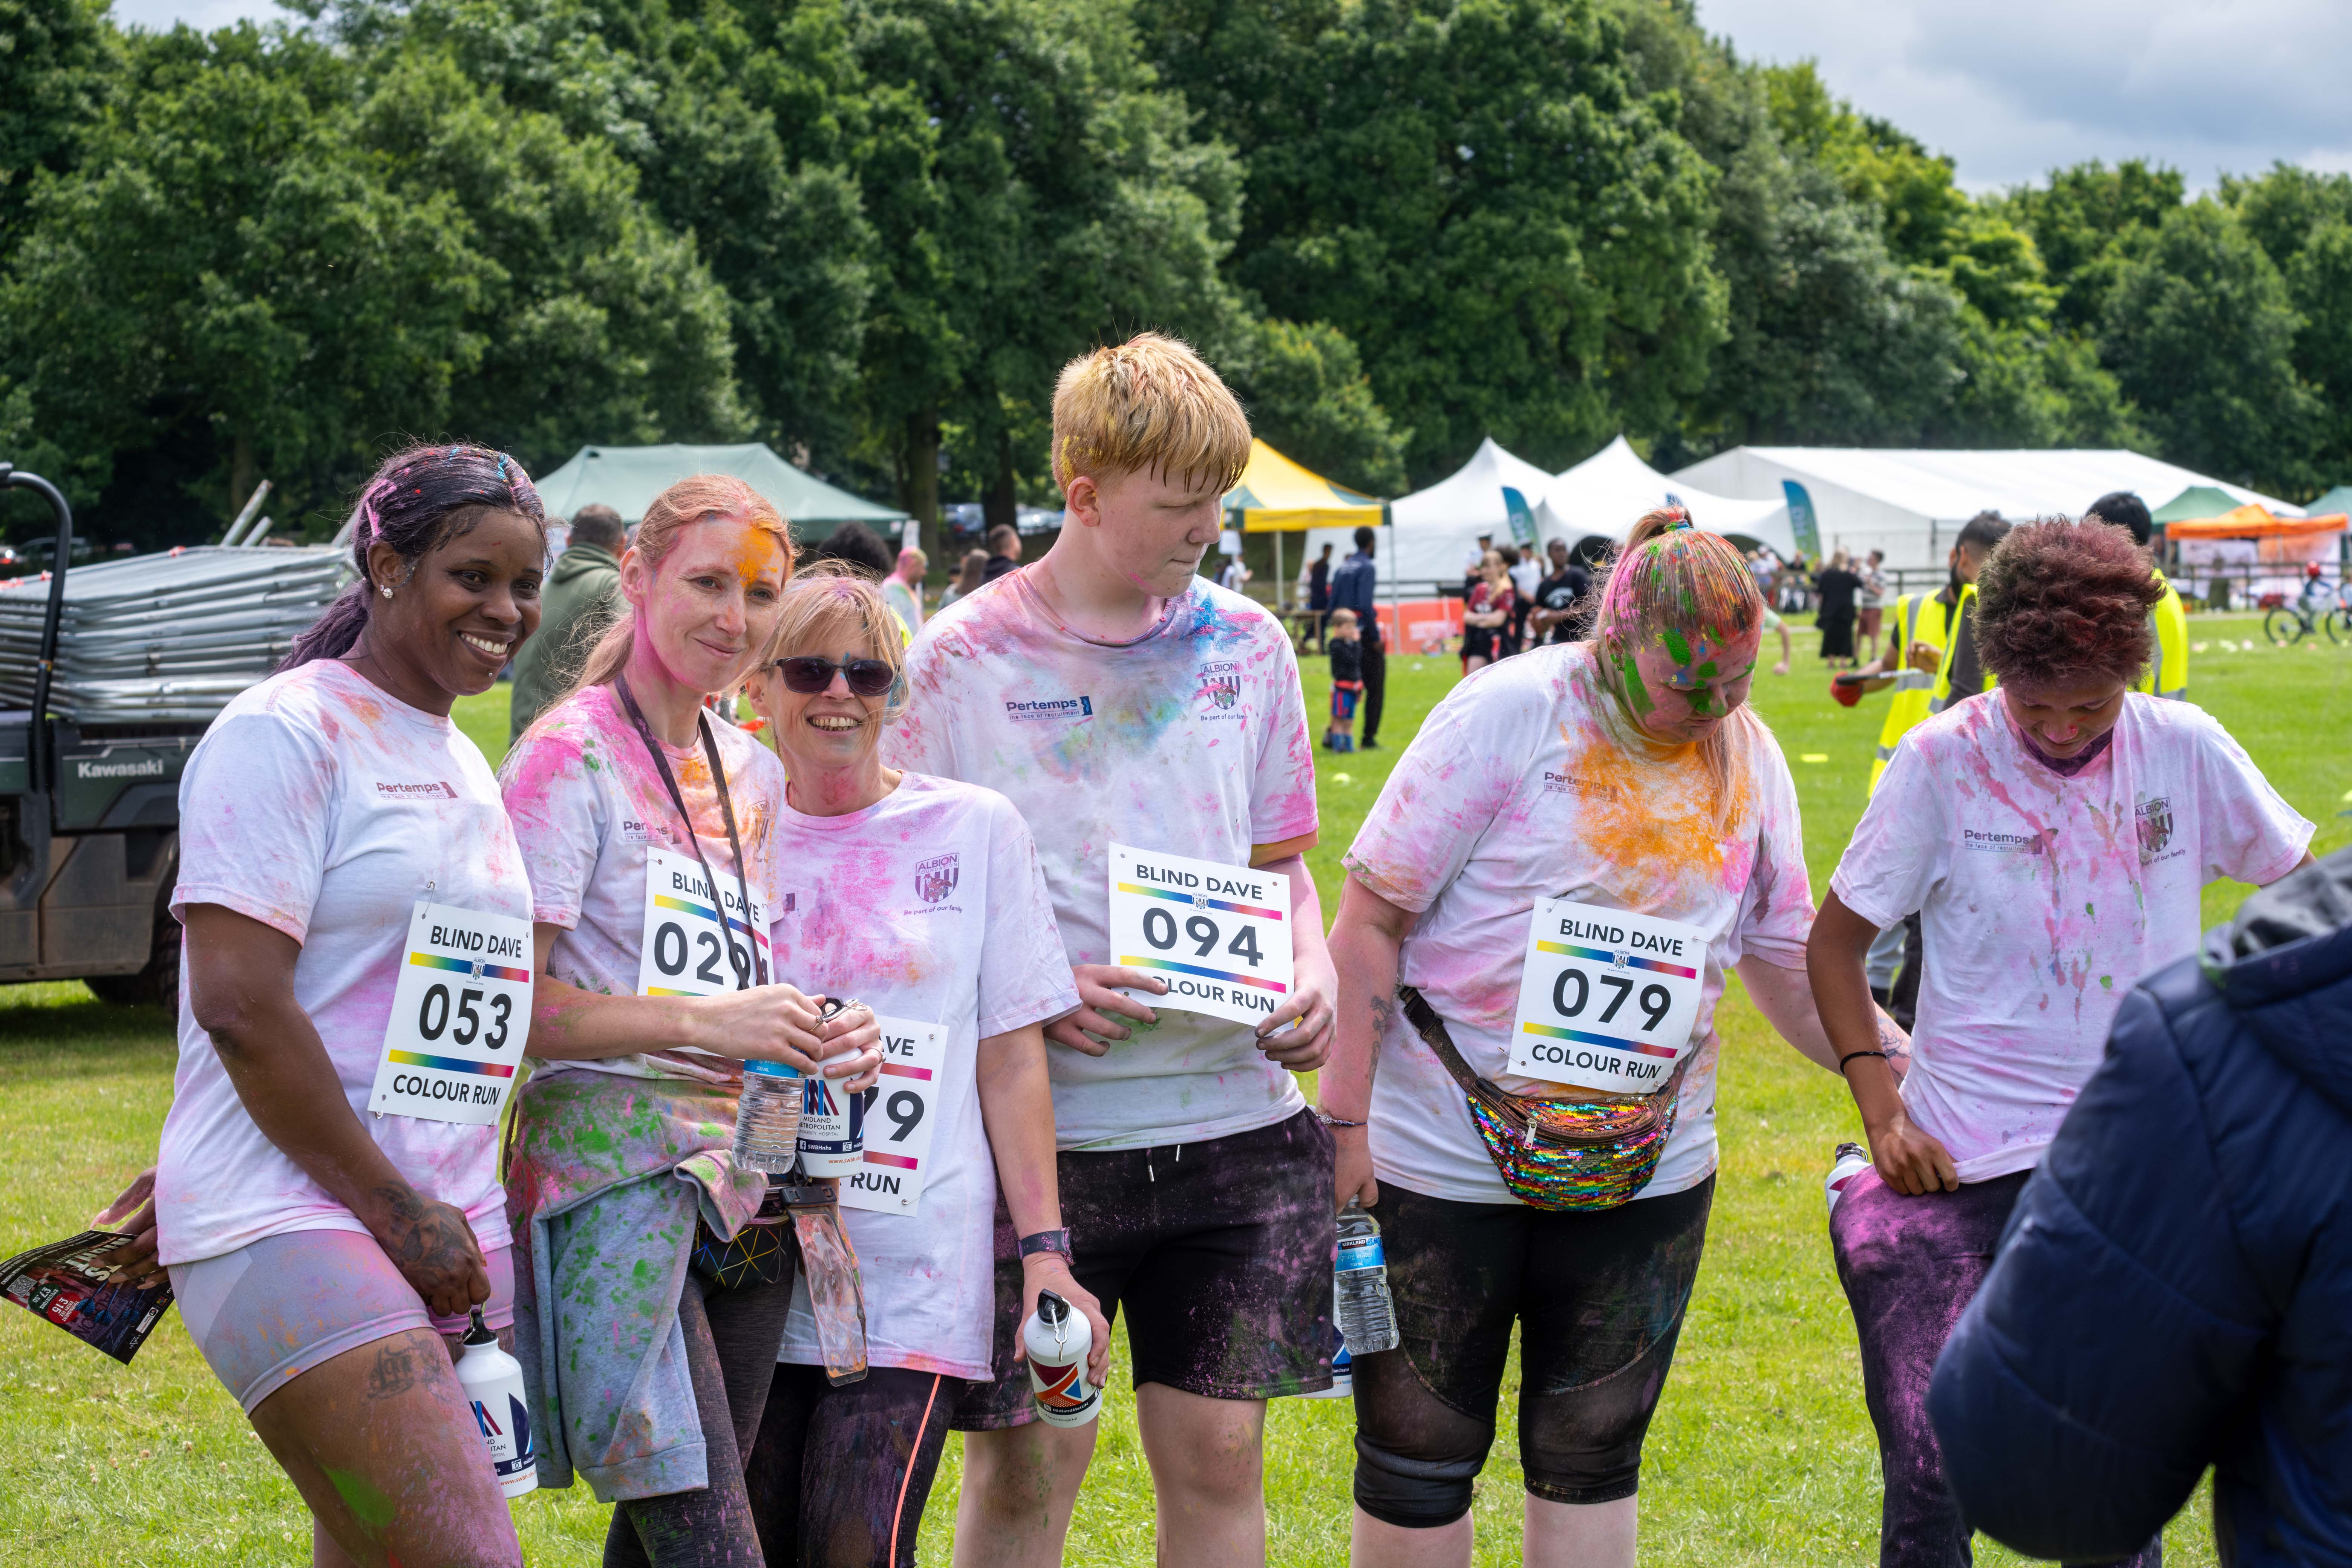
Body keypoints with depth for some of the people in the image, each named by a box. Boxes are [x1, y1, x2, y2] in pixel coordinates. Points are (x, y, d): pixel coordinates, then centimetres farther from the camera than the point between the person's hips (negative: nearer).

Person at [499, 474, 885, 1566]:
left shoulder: (755, 775, 16)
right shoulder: (570, 757, -6)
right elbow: (508, 1010, -13)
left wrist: (819, 1036, 5)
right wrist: (705, 1024, -19)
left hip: (742, 1180, 7)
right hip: (613, 1170, -7)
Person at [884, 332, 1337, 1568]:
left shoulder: (1246, 645, 8)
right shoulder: (963, 661, -4)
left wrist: (1312, 975, -2)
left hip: (1237, 1116, 3)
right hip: (1042, 1128, -3)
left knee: (1219, 1455, 6)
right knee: (1025, 1467, 3)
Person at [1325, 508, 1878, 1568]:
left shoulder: (1748, 756, 5)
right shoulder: (1509, 713, -11)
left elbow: (1788, 963, 14)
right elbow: (1371, 916, -11)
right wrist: (1344, 1114, -14)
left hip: (1646, 1175, 4)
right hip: (1445, 1160, -4)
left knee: (1591, 1461, 11)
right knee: (1418, 1461, 5)